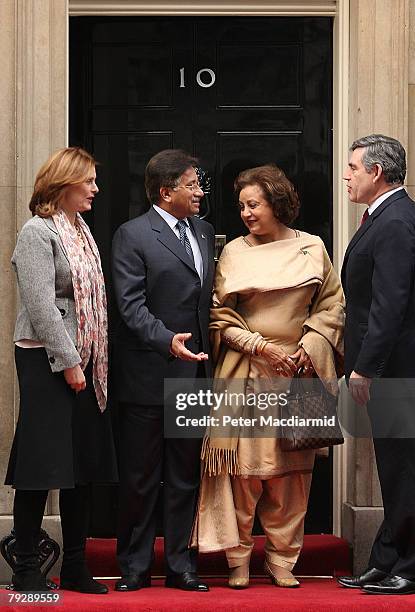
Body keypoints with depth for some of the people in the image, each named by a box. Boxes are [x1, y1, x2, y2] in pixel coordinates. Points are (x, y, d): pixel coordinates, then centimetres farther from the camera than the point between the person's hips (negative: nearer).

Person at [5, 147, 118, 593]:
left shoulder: (81, 230, 14)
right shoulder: (38, 232, -10)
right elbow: (41, 306, -16)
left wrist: (91, 359, 7)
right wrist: (67, 362, -17)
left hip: (82, 362, 8)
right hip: (47, 360, -8)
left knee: (83, 464, 9)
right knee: (42, 464, -4)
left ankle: (75, 567, 17)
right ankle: (26, 569, 4)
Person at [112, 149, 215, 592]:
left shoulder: (203, 232, 14)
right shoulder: (132, 236, -7)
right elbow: (131, 305, -15)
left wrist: (211, 354, 12)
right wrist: (167, 340, -29)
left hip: (194, 373, 6)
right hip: (149, 376, -6)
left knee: (185, 476, 11)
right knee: (140, 477, 3)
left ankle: (180, 564, 18)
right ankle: (134, 567, 13)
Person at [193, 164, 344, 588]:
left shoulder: (311, 248, 6)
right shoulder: (233, 252, 3)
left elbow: (332, 304, 8)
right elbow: (219, 315, 1)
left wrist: (308, 348, -5)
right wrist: (261, 346, -10)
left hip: (297, 374, 1)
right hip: (246, 371, -1)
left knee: (290, 470, 3)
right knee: (242, 465, -3)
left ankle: (282, 558, 13)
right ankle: (238, 558, 7)